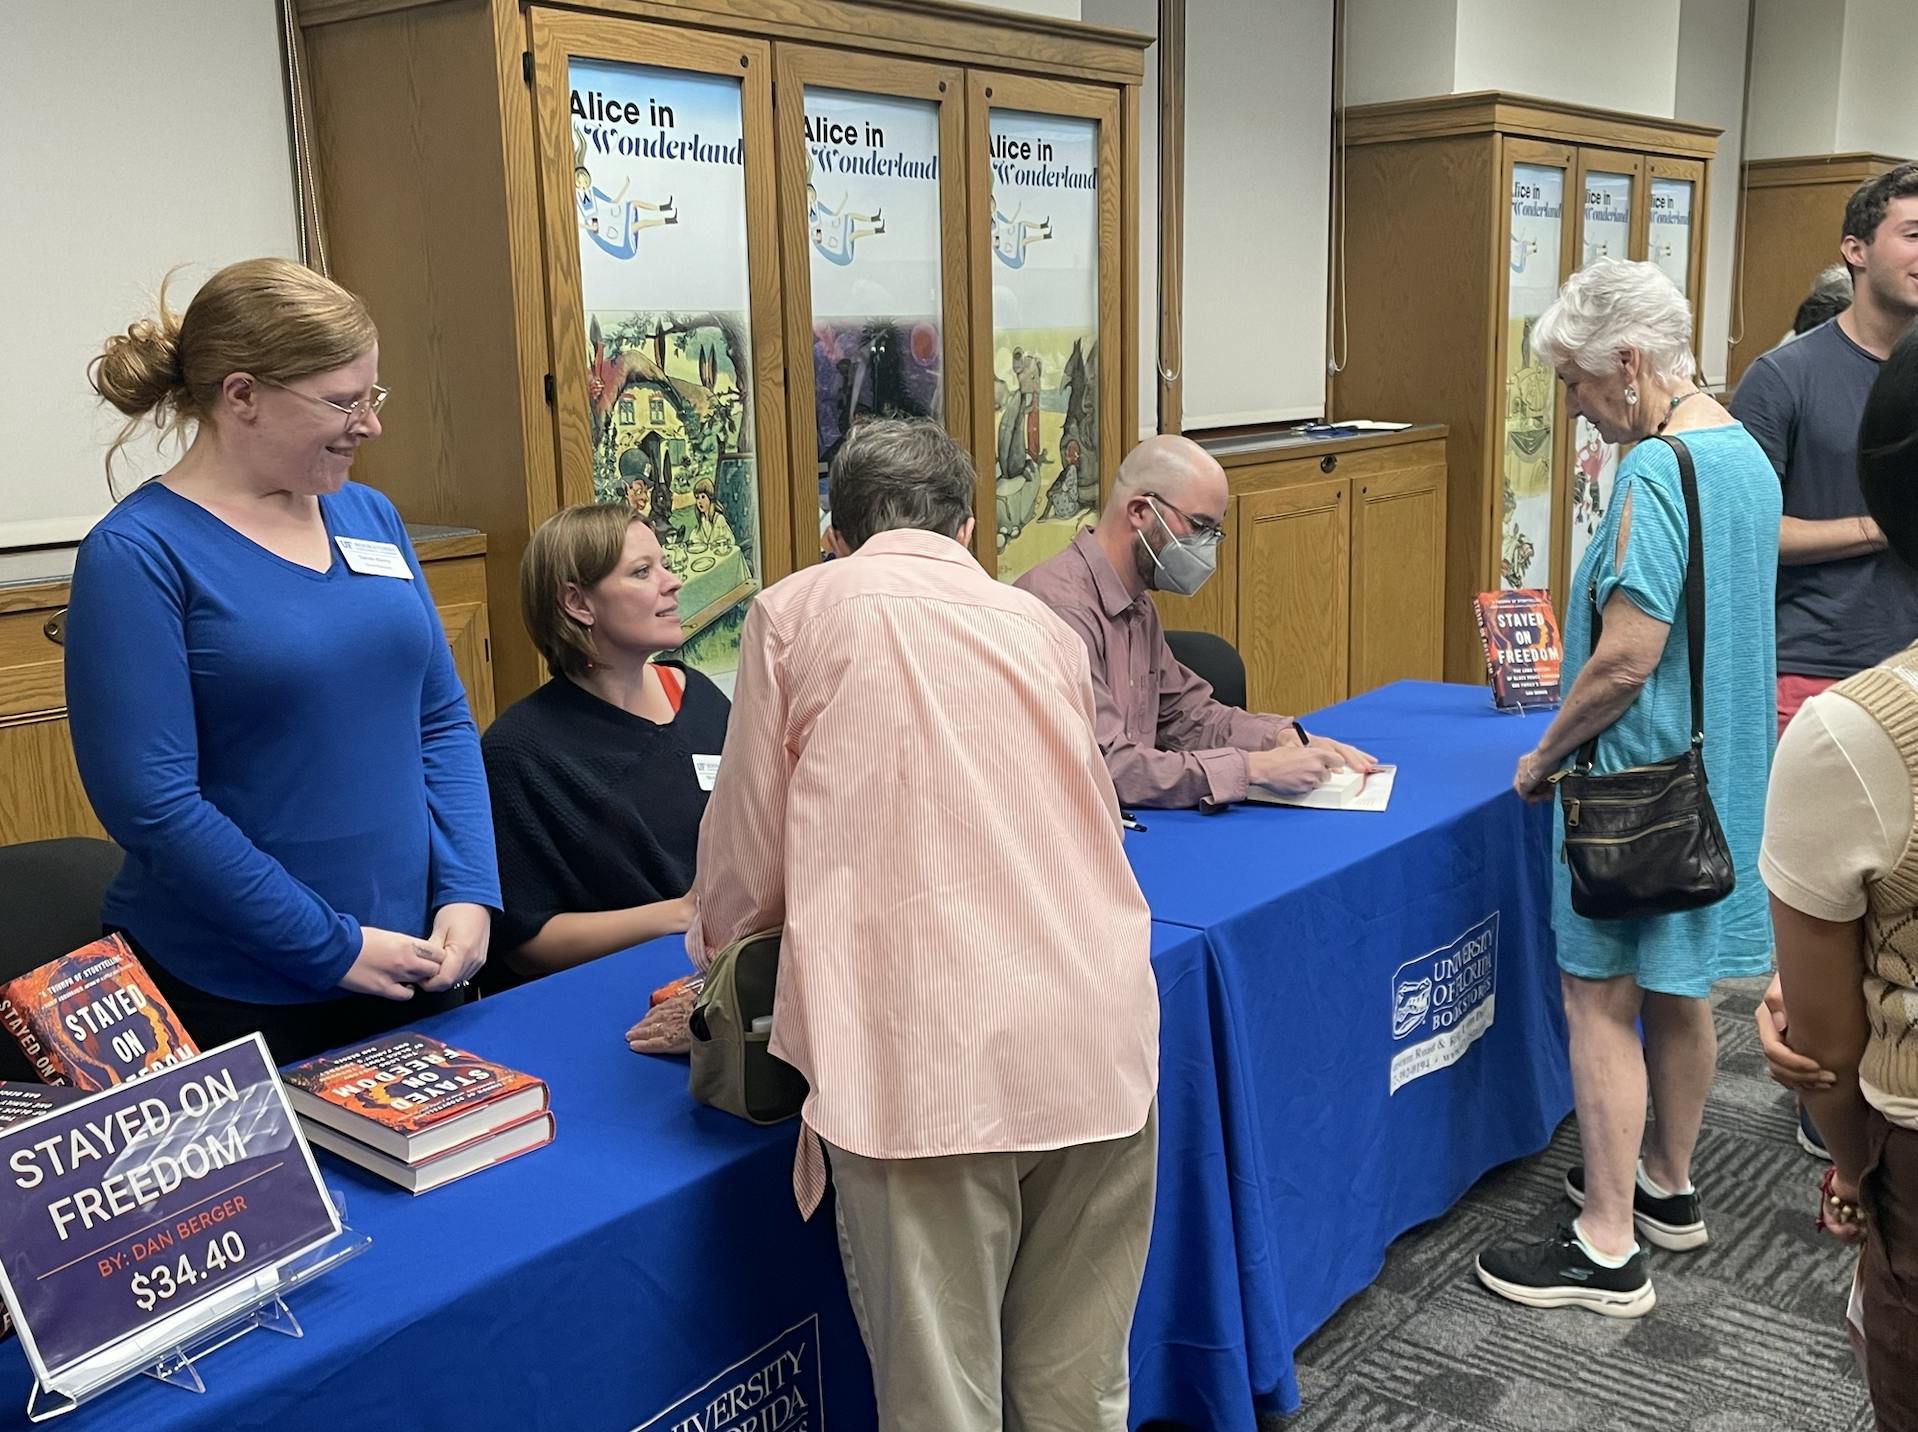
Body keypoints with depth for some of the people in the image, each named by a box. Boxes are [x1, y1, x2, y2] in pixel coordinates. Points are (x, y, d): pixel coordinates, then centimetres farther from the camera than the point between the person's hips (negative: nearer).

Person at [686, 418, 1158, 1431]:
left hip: (922, 1061, -4)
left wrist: (714, 956, 31)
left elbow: (747, 862, 10)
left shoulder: (796, 611, 8)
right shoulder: (1041, 623, 19)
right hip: (1098, 1049, 5)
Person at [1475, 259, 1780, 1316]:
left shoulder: (1657, 472, -21)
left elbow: (1625, 662, -25)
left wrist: (1545, 754, -10)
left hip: (1640, 778, -9)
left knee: (1601, 998, -1)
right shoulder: (1746, 454, 9)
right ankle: (1667, 1186, 35)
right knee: (1678, 990, 20)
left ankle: (1609, 1250, 8)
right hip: (1716, 770, 10)